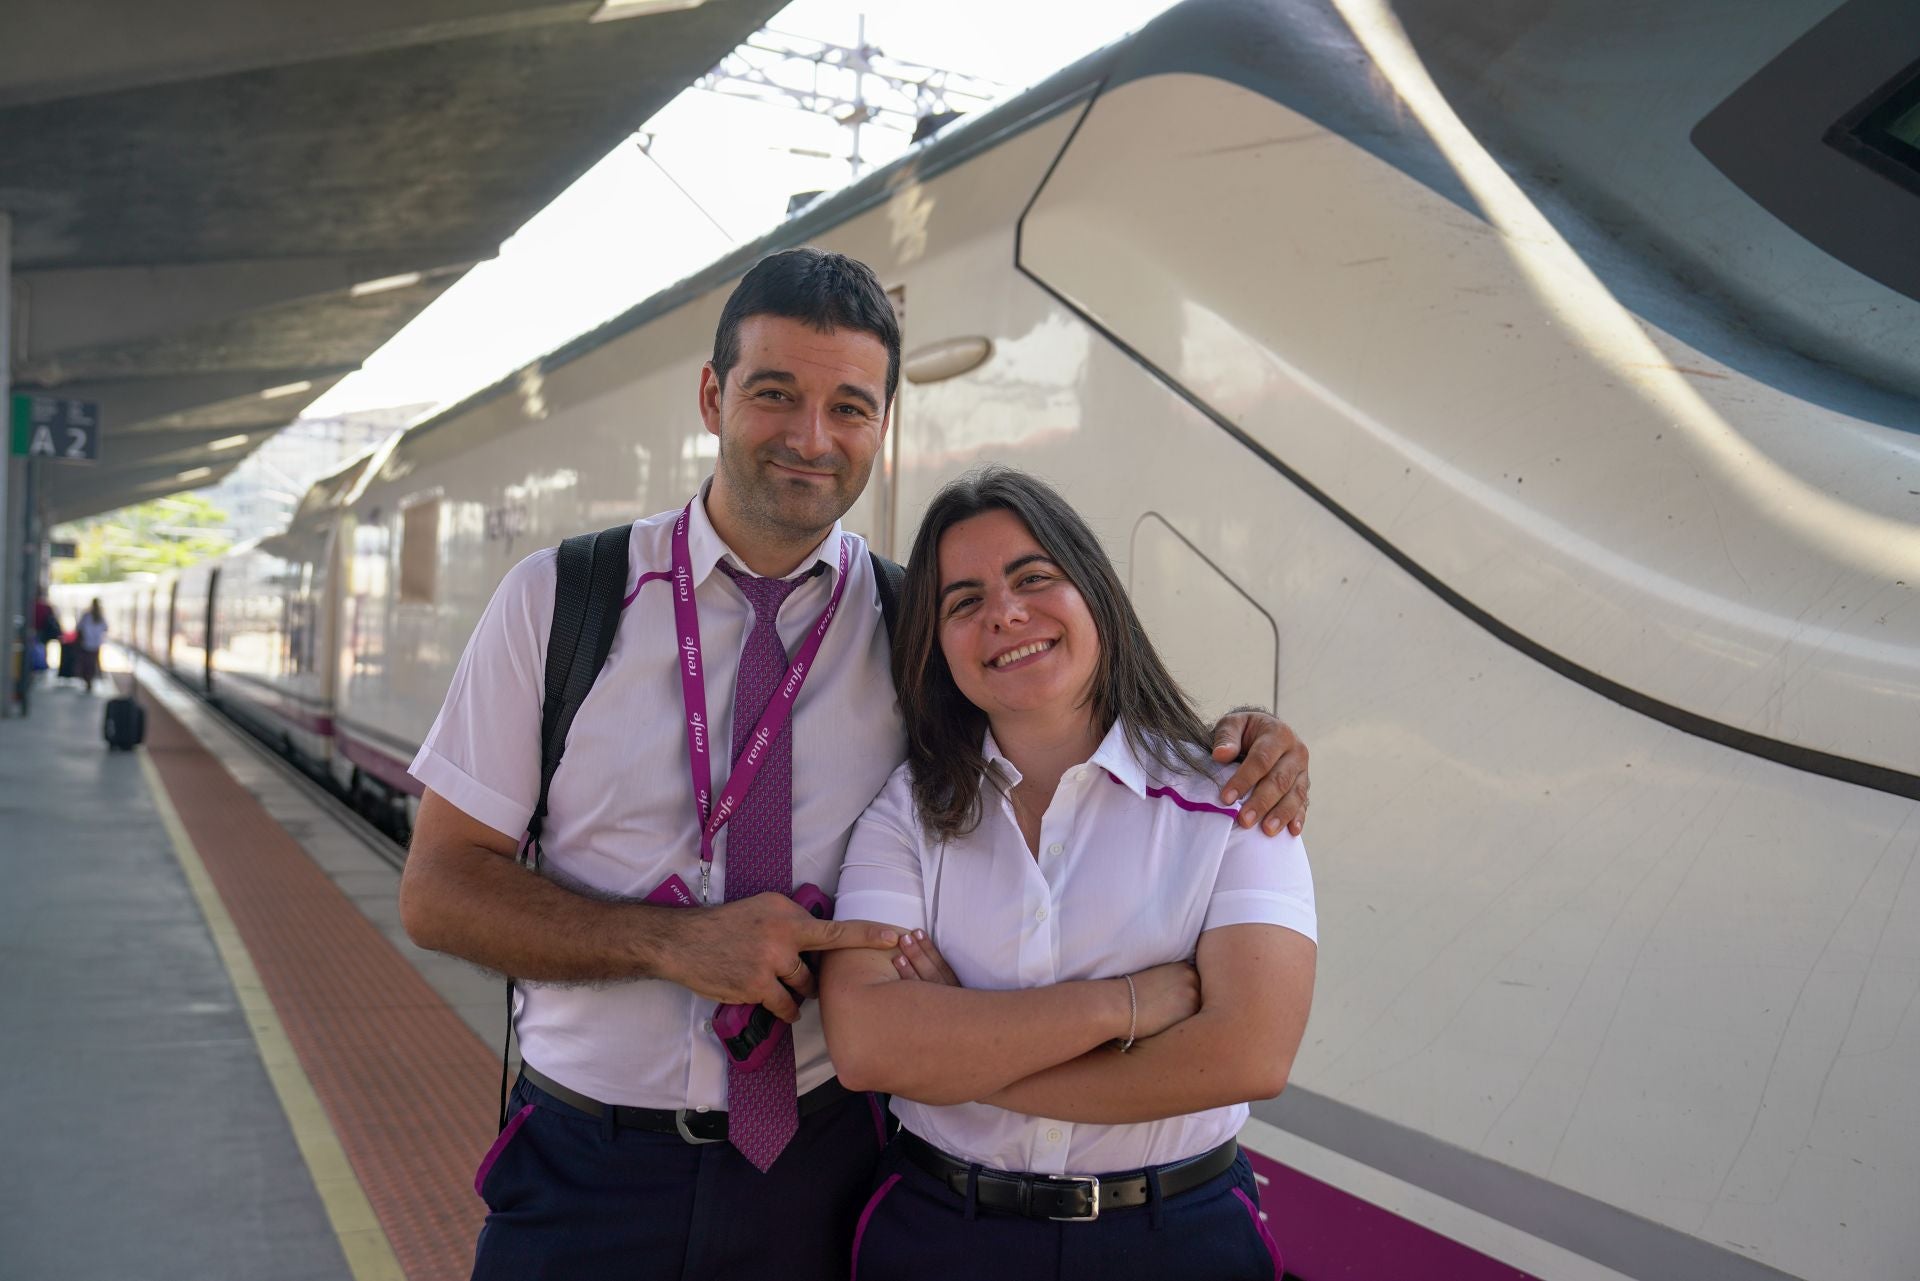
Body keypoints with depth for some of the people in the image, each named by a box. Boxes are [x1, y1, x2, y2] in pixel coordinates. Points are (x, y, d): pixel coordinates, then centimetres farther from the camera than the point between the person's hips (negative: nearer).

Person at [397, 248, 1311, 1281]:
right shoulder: (556, 600, -5)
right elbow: (439, 890, -5)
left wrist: (1239, 738, -10)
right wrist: (673, 942, -20)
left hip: (820, 1174, 1)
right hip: (586, 1171, 0)